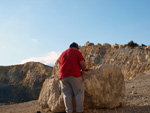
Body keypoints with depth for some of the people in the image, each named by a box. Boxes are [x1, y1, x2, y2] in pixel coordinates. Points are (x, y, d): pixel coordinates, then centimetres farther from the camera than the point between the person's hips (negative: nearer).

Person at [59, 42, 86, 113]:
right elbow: (83, 65, -3)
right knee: (79, 93, 3)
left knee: (67, 94, 6)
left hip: (63, 76, 5)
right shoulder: (77, 52, 5)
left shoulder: (62, 54, 23)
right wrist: (82, 71, 15)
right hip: (74, 75, -5)